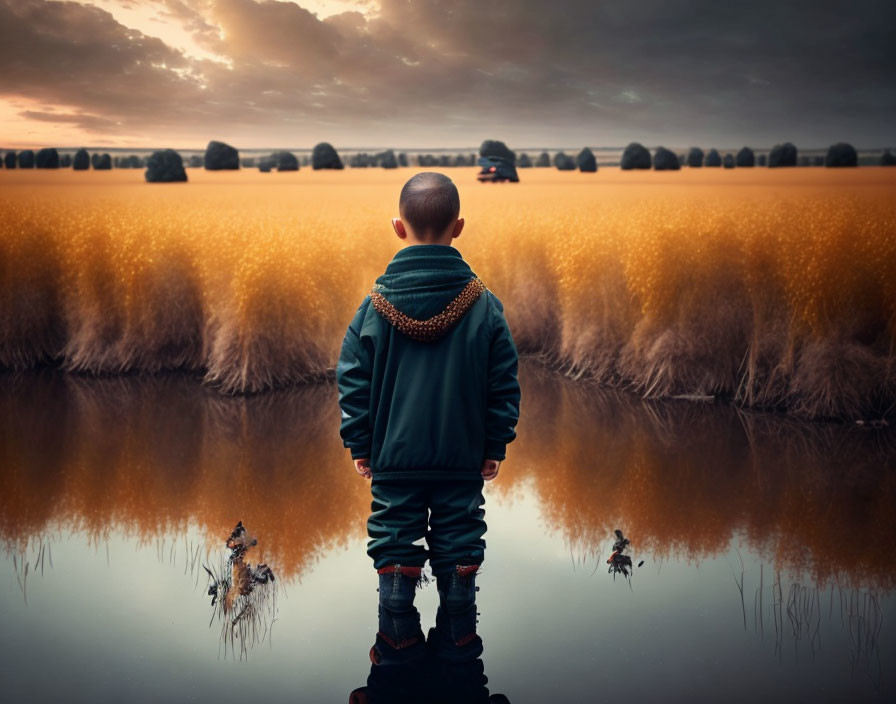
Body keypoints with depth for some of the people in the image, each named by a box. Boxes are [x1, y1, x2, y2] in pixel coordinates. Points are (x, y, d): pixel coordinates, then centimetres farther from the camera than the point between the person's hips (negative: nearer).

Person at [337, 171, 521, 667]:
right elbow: (504, 385, -2)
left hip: (393, 458, 0)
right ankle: (459, 641, 19)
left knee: (395, 550, 10)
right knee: (459, 551, 11)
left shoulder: (375, 306, -7)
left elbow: (353, 384, -2)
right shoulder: (484, 305, -7)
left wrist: (360, 446, 8)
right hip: (464, 459, 0)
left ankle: (397, 644, 17)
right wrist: (495, 447, 9)